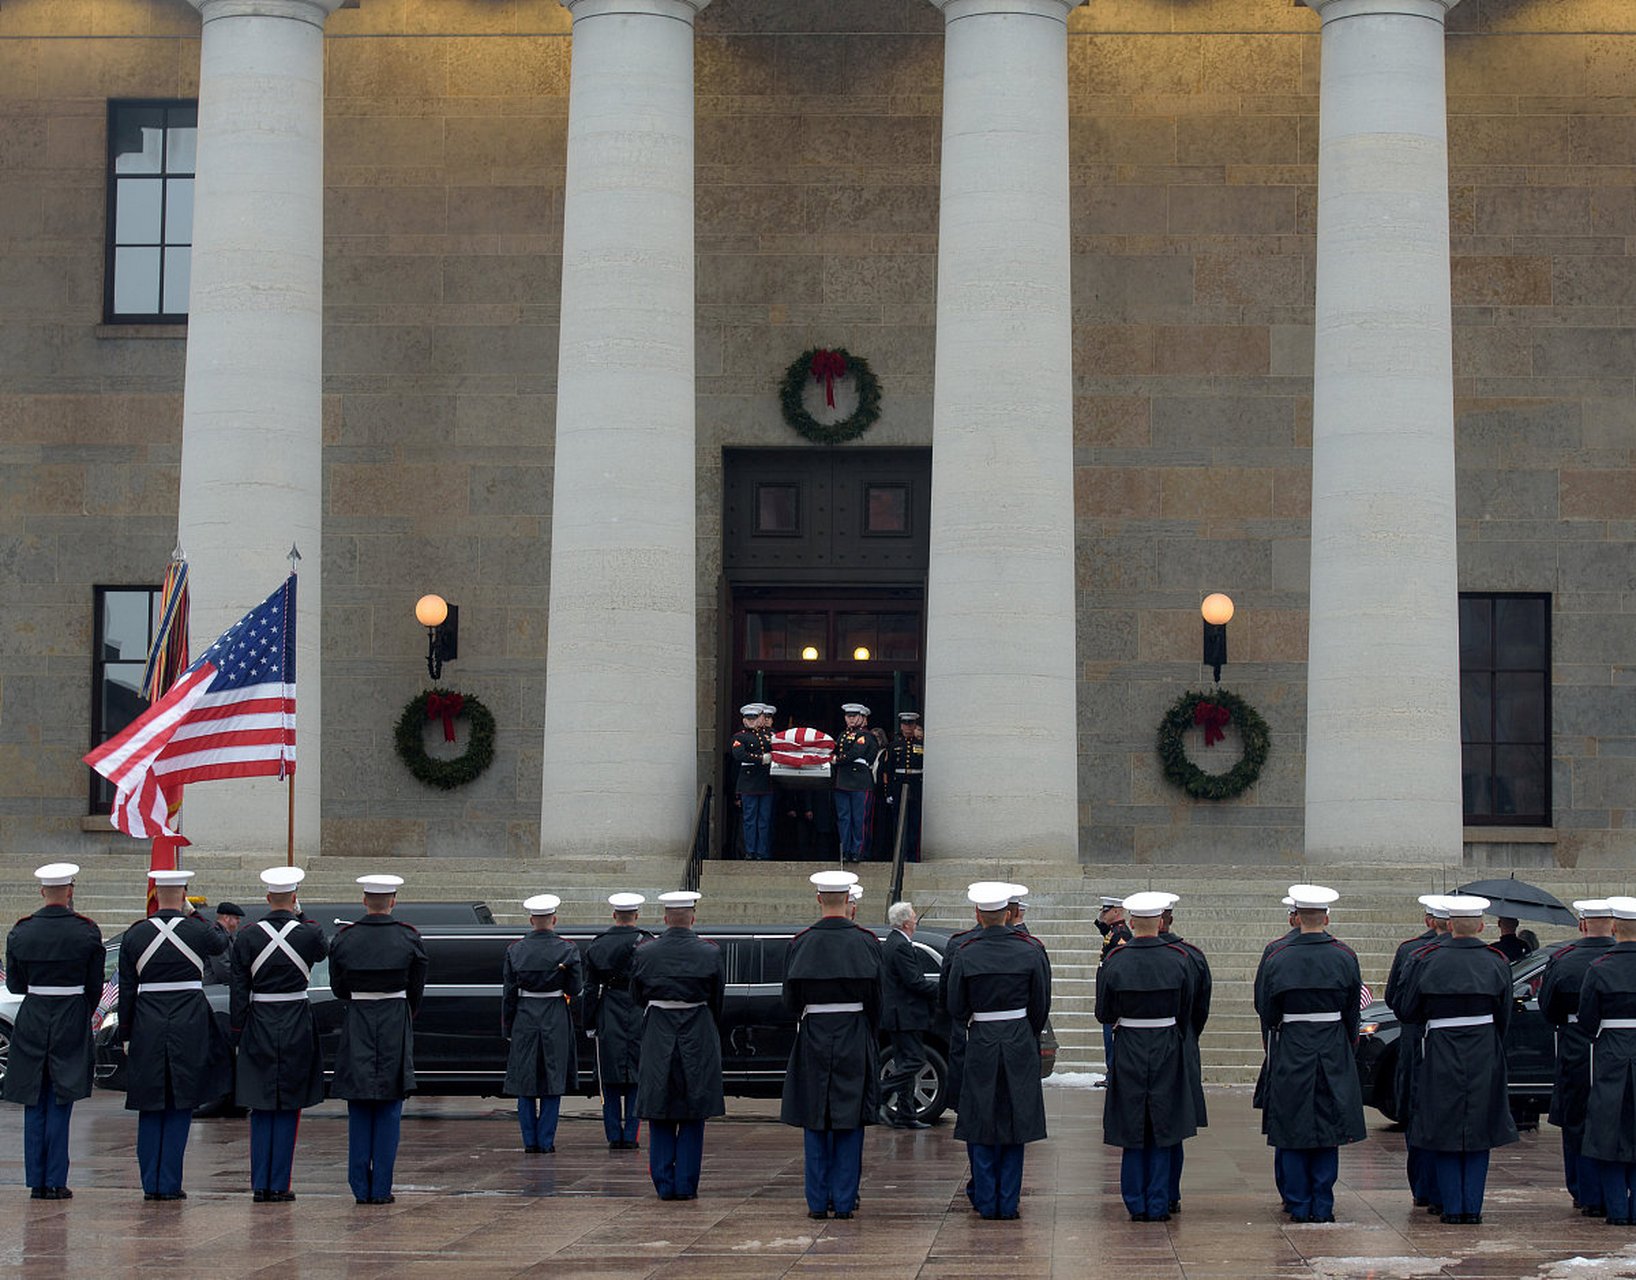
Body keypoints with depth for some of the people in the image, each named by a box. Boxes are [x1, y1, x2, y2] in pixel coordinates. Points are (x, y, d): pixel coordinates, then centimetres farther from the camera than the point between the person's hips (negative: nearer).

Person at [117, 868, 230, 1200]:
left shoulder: (134, 935, 1)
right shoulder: (197, 931, -6)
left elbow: (126, 990, 3)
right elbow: (222, 943, 18)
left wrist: (126, 1035, 9)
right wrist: (193, 914, 20)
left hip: (147, 1027, 2)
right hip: (190, 1024, -2)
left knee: (149, 1110, 11)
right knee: (179, 1109, 4)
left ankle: (150, 1185, 11)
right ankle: (169, 1185, 2)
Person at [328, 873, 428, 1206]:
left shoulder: (345, 939, -3)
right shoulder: (409, 938, -5)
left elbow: (337, 988, 5)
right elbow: (417, 990, 3)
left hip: (356, 1025, 1)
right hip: (395, 1027, -1)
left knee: (359, 1112, 8)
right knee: (389, 1111, 4)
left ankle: (361, 1188, 7)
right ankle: (381, 1189, 1)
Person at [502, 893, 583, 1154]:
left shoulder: (515, 950, -2)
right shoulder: (567, 949, -6)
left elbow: (508, 994, 2)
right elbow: (575, 990, -4)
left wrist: (507, 1030, 9)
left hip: (524, 1020, 1)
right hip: (556, 1020, -1)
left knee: (524, 1083, 8)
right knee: (553, 1083, 5)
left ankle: (530, 1142, 8)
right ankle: (546, 1142, 2)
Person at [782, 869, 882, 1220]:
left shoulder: (801, 942, -5)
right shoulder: (866, 941, -5)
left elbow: (790, 1000, 0)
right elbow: (876, 998, 1)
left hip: (813, 1037, 0)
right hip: (854, 1037, 0)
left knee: (816, 1124, 7)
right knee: (850, 1122, 6)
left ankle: (818, 1201, 7)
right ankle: (844, 1200, 5)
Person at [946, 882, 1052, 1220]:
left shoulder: (965, 953, -9)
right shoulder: (1030, 950, -5)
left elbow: (956, 1009, -4)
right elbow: (1041, 1005, 1)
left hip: (981, 1043, -1)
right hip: (1020, 1045, 1)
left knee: (981, 1126, 8)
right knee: (1014, 1125, 10)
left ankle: (986, 1202, 9)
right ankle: (1009, 1202, 10)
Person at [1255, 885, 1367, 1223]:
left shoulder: (1276, 958, -6)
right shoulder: (1344, 957, -3)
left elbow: (1265, 1011, 1)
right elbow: (1352, 1011, 4)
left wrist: (1273, 1052, 14)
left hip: (1291, 1053, -1)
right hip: (1333, 1053, 1)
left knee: (1292, 1130, 6)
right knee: (1328, 1130, 8)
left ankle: (1299, 1205, 7)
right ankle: (1323, 1205, 8)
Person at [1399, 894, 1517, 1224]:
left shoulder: (1428, 961, -7)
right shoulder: (1497, 963, -3)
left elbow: (1409, 1012, -1)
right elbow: (1504, 1017, 4)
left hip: (1441, 1055, -1)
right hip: (1485, 1057, 1)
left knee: (1444, 1134, 7)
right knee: (1479, 1134, 9)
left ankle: (1452, 1207, 6)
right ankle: (1472, 1207, 8)